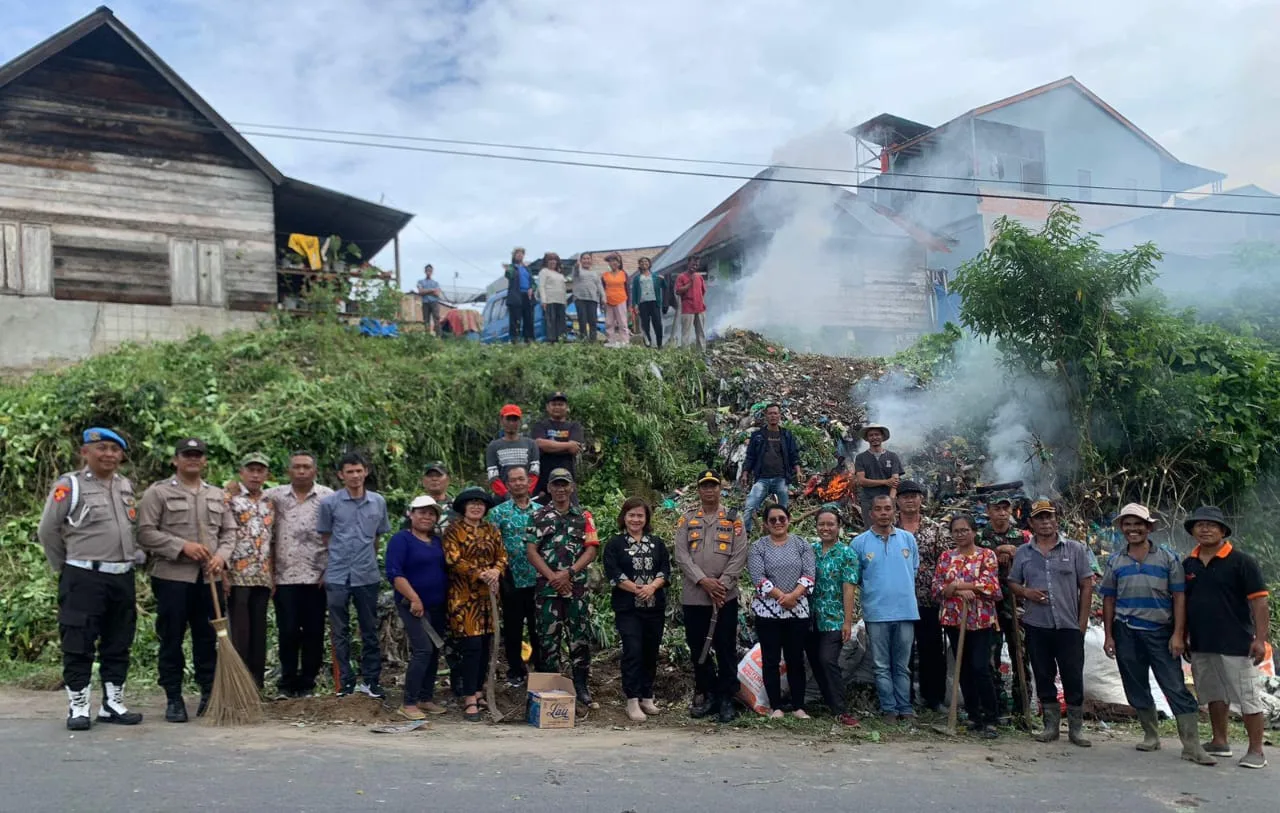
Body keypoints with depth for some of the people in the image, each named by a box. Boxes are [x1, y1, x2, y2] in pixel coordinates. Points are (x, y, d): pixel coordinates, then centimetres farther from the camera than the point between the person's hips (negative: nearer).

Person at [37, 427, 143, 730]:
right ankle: (78, 707, 9)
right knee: (78, 645, -1)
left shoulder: (127, 486, 11)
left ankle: (112, 704, 20)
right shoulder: (69, 485, -7)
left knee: (118, 645, 11)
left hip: (123, 577, 6)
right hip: (84, 578, -6)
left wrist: (130, 559, 13)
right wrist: (65, 569, 3)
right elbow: (47, 530, -3)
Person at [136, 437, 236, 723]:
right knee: (171, 640, 2)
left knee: (208, 638, 7)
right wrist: (182, 546, -15)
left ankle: (209, 695, 16)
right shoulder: (158, 492, 0)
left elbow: (229, 532, 14)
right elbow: (145, 533, -8)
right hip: (172, 577, -4)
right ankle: (173, 699, 12)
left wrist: (221, 557, -4)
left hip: (208, 578, 4)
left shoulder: (217, 495, 14)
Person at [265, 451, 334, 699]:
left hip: (317, 577, -1)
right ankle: (287, 683, 16)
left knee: (314, 633, 5)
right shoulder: (275, 496, 6)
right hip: (284, 577, 1)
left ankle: (307, 684, 15)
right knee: (287, 632, 3)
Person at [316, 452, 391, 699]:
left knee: (370, 630, 9)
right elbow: (325, 537, 5)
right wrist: (339, 559, 5)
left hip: (368, 576, 2)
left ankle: (371, 680, 19)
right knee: (340, 632, 6)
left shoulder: (378, 502, 4)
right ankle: (346, 681, 16)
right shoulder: (329, 503, -3)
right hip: (337, 576, -2)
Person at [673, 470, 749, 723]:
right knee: (698, 649, 9)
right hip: (693, 597, 2)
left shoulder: (734, 519, 5)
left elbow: (740, 555, -3)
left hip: (725, 597, -2)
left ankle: (726, 698, 12)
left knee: (726, 649, 2)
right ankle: (706, 694, 22)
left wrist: (721, 585, -13)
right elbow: (681, 555, -2)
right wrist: (703, 581, -14)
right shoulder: (686, 520, 7)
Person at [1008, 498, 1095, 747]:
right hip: (1036, 625, 2)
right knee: (1043, 677, 8)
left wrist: (1083, 620, -3)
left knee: (1073, 677, 1)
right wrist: (1026, 592, -10)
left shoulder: (1075, 549, 2)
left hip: (1069, 625, -2)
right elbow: (1012, 583, 13)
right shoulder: (1023, 553, 7)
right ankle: (1051, 725, 19)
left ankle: (1076, 728, 13)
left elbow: (1086, 585, 2)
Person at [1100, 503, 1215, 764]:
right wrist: (1108, 636, 4)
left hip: (1161, 633, -3)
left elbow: (1179, 597, -1)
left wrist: (1178, 634, -9)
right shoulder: (1115, 562, 8)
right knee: (1137, 689, 9)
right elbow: (1109, 600, 10)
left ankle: (1192, 745, -4)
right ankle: (1151, 736, 23)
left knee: (1177, 689, -5)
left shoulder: (1168, 559, 1)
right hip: (1126, 634, 3)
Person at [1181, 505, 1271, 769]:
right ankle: (1220, 742, 28)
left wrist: (1260, 639, -16)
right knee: (1214, 694, 16)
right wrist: (1183, 635, 10)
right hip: (1200, 645, 6)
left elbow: (1259, 602, -10)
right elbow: (1183, 602, 15)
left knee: (1248, 696, -1)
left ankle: (1256, 751, 8)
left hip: (1235, 644, -6)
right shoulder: (1188, 564, 8)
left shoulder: (1242, 562, -8)